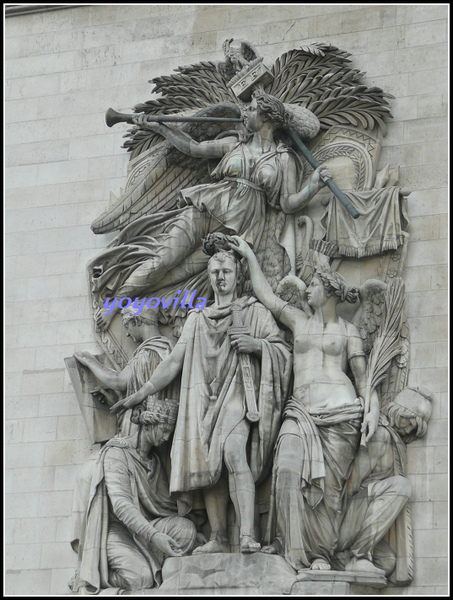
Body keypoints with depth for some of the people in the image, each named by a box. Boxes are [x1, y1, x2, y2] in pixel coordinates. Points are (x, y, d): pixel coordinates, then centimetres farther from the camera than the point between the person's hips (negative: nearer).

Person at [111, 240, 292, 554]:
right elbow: (174, 362, 20)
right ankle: (219, 539, -6)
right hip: (205, 398, 5)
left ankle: (249, 535, -36)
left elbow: (284, 349, 8)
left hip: (239, 393, -4)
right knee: (208, 464, -9)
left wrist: (257, 345, -12)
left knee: (233, 451, -27)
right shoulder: (198, 319, 22)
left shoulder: (255, 312, 12)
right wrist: (139, 395, 16)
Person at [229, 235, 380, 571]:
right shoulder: (299, 320, 20)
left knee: (329, 483, -8)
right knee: (289, 470, -20)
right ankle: (296, 548, -16)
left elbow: (363, 374, 8)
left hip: (341, 411, -2)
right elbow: (265, 294, 24)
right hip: (302, 411, 2)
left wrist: (373, 410, -6)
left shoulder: (348, 331, 14)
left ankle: (322, 553, -1)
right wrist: (249, 255, 27)